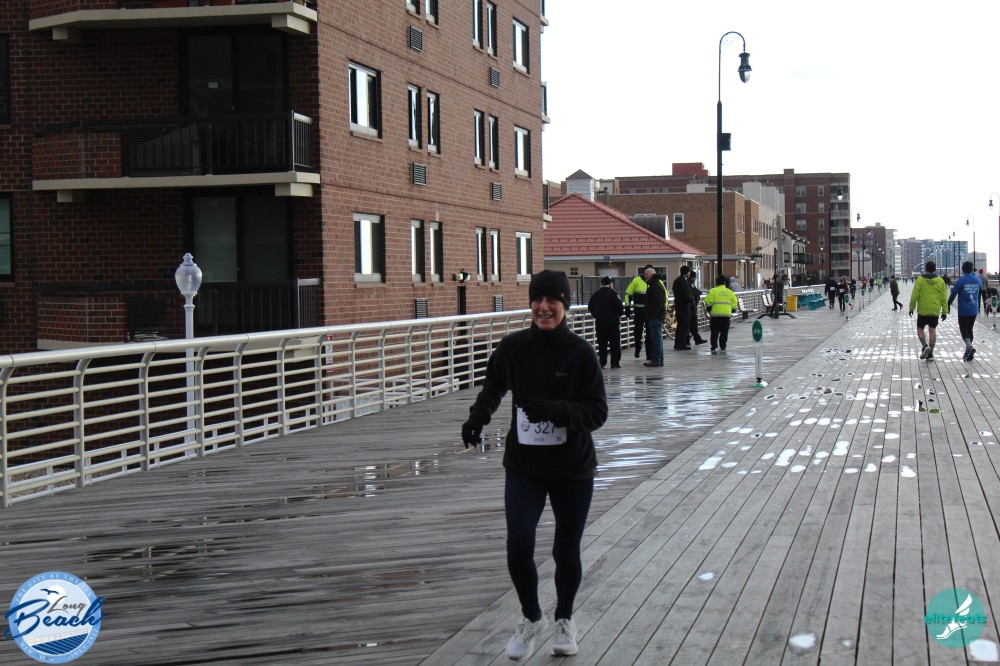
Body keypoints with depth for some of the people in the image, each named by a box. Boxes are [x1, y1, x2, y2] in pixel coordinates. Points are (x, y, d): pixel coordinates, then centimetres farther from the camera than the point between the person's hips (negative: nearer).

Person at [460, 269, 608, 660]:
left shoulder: (581, 353, -11)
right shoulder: (512, 348, -4)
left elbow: (597, 412, -13)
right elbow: (494, 386, 17)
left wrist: (553, 410, -27)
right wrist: (478, 417, 2)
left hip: (573, 468, -1)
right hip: (523, 466, 1)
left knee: (566, 551, 9)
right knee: (518, 545, -11)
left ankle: (564, 620, 37)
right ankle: (531, 618, 17)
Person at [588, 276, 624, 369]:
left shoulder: (596, 294, 5)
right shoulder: (613, 293, -11)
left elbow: (590, 307, 9)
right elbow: (619, 306, -15)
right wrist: (619, 314, 4)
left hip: (600, 322, 4)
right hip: (613, 322, -4)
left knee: (602, 343, 8)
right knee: (615, 343, 3)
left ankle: (602, 362, 6)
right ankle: (615, 362, 0)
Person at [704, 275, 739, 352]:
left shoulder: (713, 291, 1)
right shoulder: (730, 292, 13)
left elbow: (708, 302, -6)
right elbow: (734, 303, 11)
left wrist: (708, 310, 5)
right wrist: (733, 310, 24)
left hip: (715, 314, -3)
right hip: (727, 314, 3)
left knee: (715, 331, 3)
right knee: (724, 332, 10)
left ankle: (714, 346, -2)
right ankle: (723, 347, 11)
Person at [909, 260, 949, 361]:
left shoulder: (920, 280, -6)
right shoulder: (940, 281, 2)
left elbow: (914, 296, -7)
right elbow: (944, 298, 3)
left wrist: (911, 308, 3)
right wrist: (944, 311, 9)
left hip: (922, 311, -2)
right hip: (935, 311, 2)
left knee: (920, 329, 11)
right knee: (933, 330, 7)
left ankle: (925, 346, -13)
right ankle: (930, 354, 7)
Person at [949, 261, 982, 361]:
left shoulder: (960, 281, -11)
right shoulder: (978, 280, 5)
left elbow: (953, 295, -7)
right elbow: (980, 295, 16)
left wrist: (947, 306, 5)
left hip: (963, 311, -5)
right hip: (974, 311, 5)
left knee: (964, 330, -2)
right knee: (970, 329, 14)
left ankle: (969, 346, -28)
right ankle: (969, 353, 15)